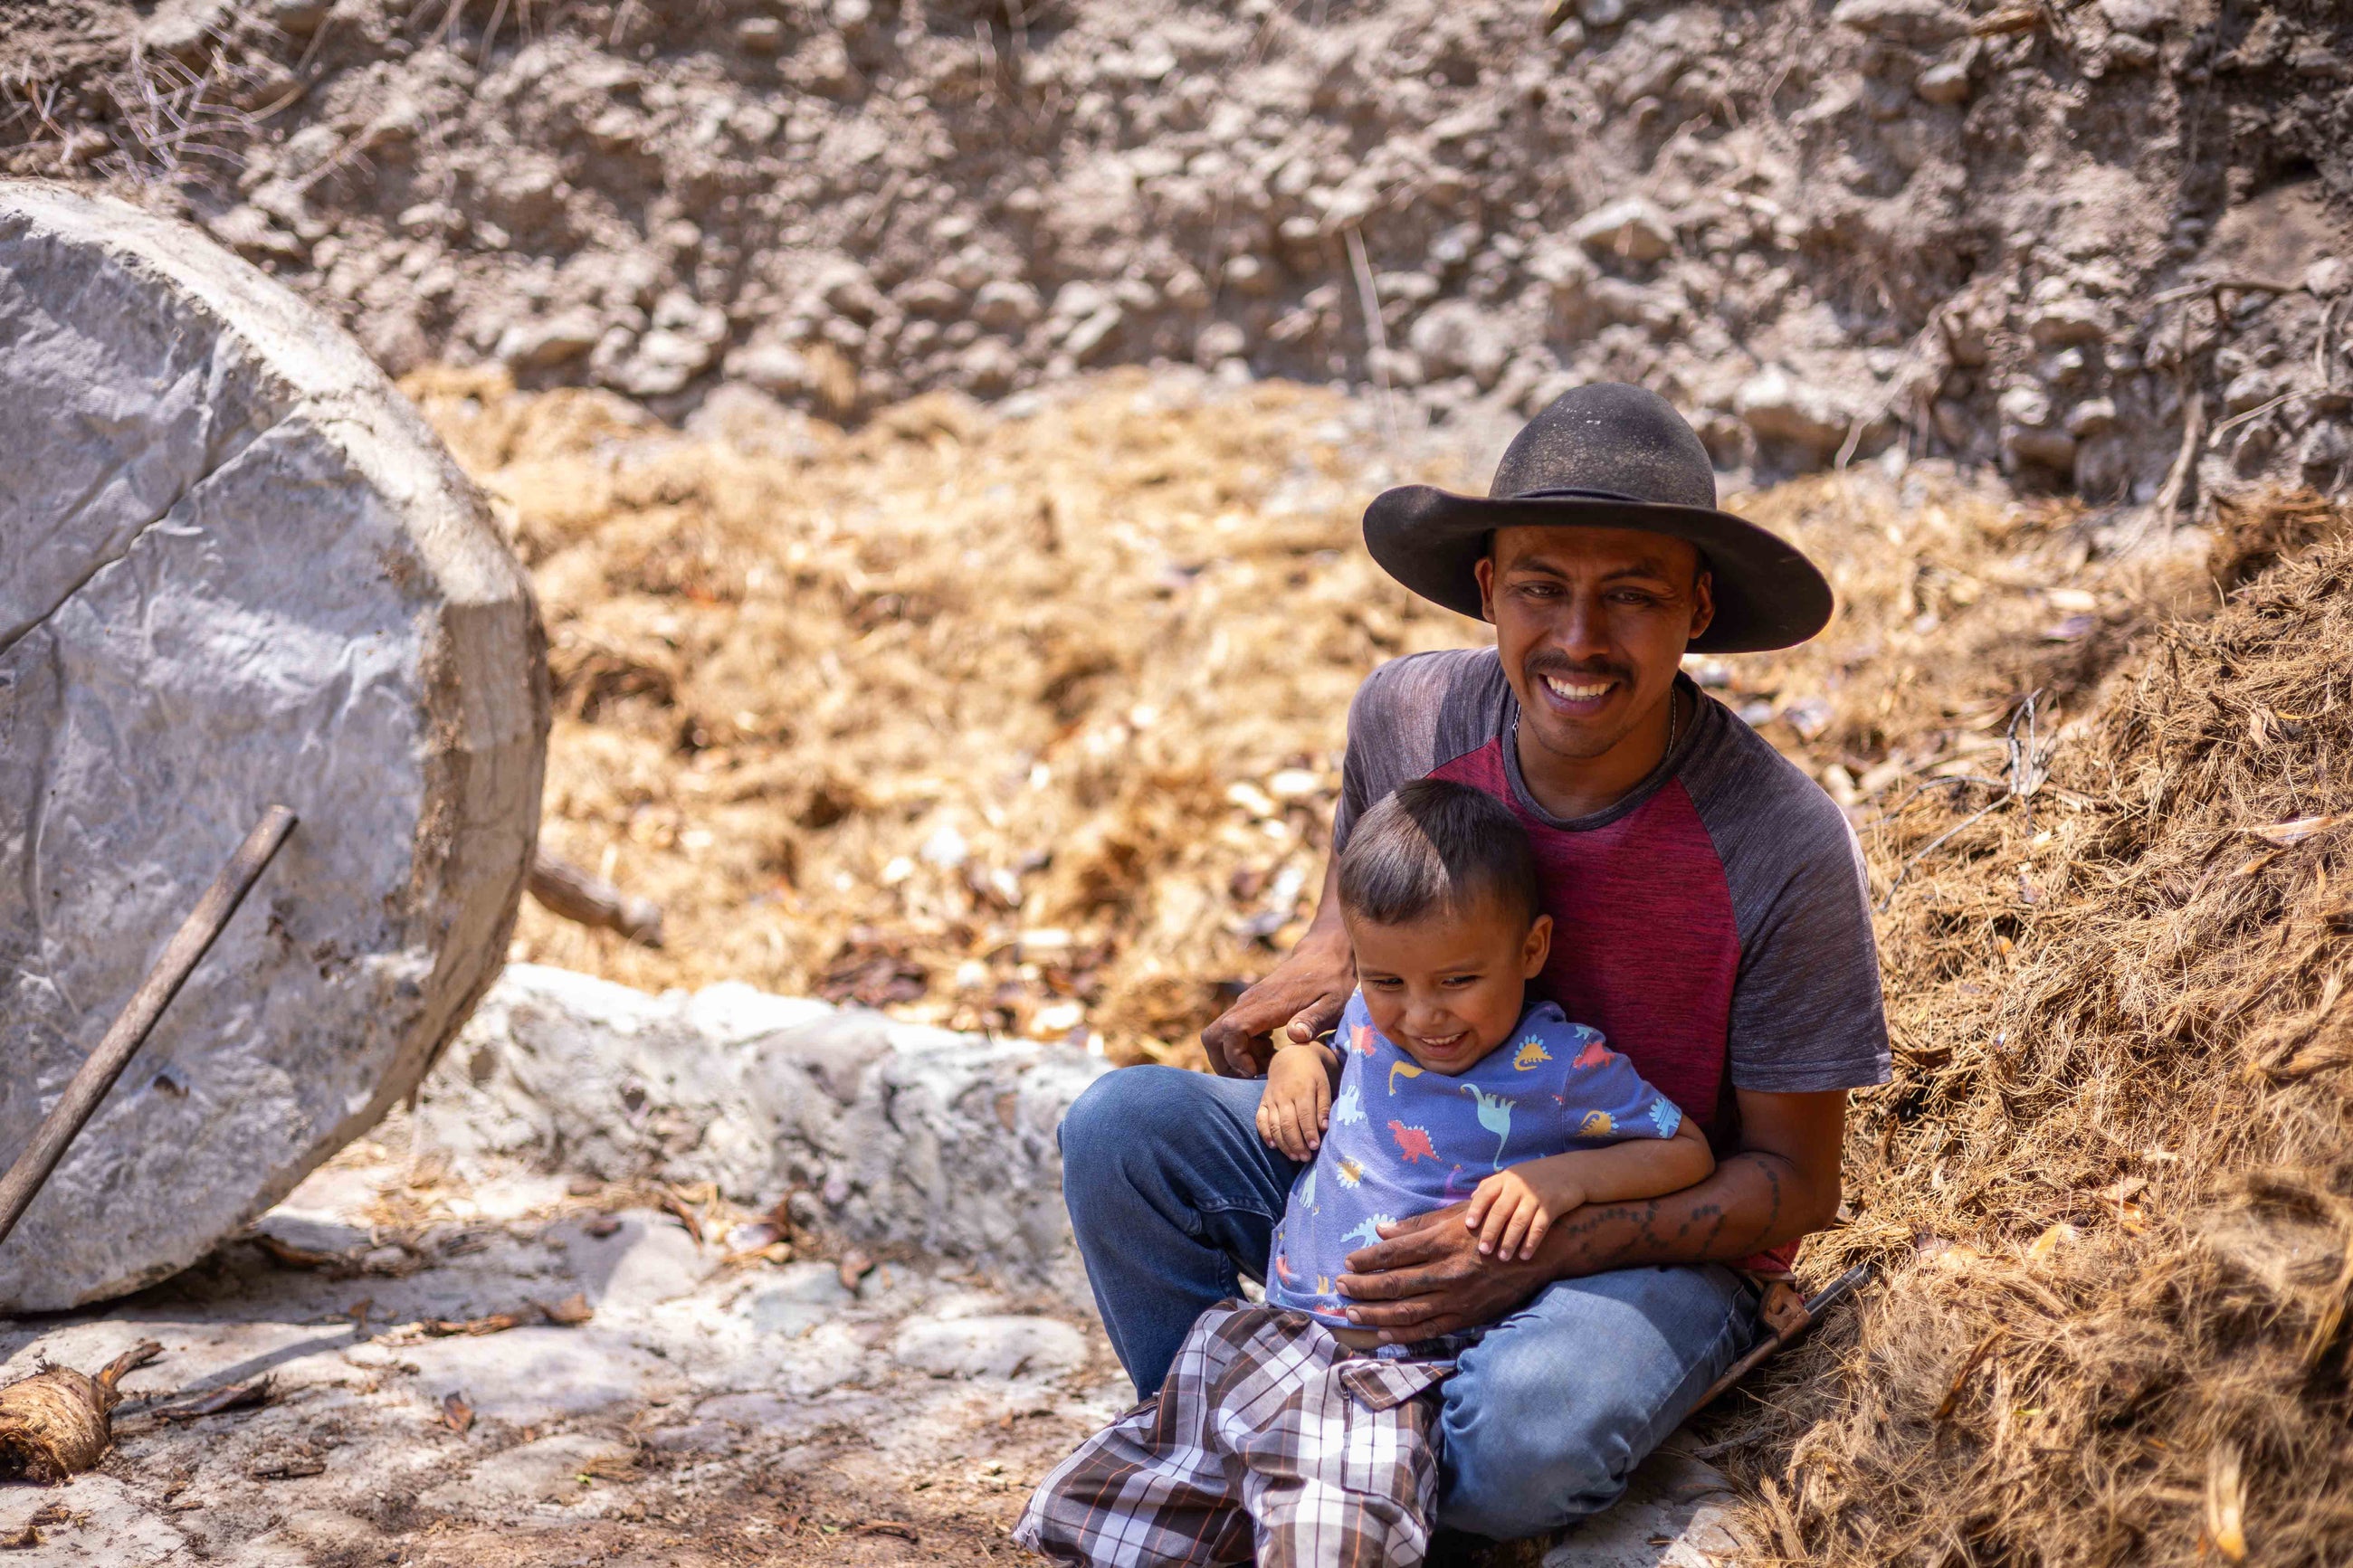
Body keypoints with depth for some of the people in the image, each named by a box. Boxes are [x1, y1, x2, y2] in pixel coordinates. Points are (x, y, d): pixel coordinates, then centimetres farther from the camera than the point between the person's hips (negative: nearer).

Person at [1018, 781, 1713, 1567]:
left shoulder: (1566, 1069, -6)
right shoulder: (1370, 1017, 9)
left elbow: (1688, 1153, 0)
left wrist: (1567, 1177, -15)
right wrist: (1298, 1060, 9)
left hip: (1409, 1373, -6)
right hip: (1273, 1331, 6)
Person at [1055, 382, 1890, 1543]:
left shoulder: (1784, 847, -25)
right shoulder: (1409, 717, -13)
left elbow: (1793, 1178, -15)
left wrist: (1538, 1249, -28)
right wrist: (1325, 959, -10)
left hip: (1660, 1239, -4)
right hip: (1411, 1167, 5)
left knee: (1527, 1434, -37)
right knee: (1121, 1129, -15)